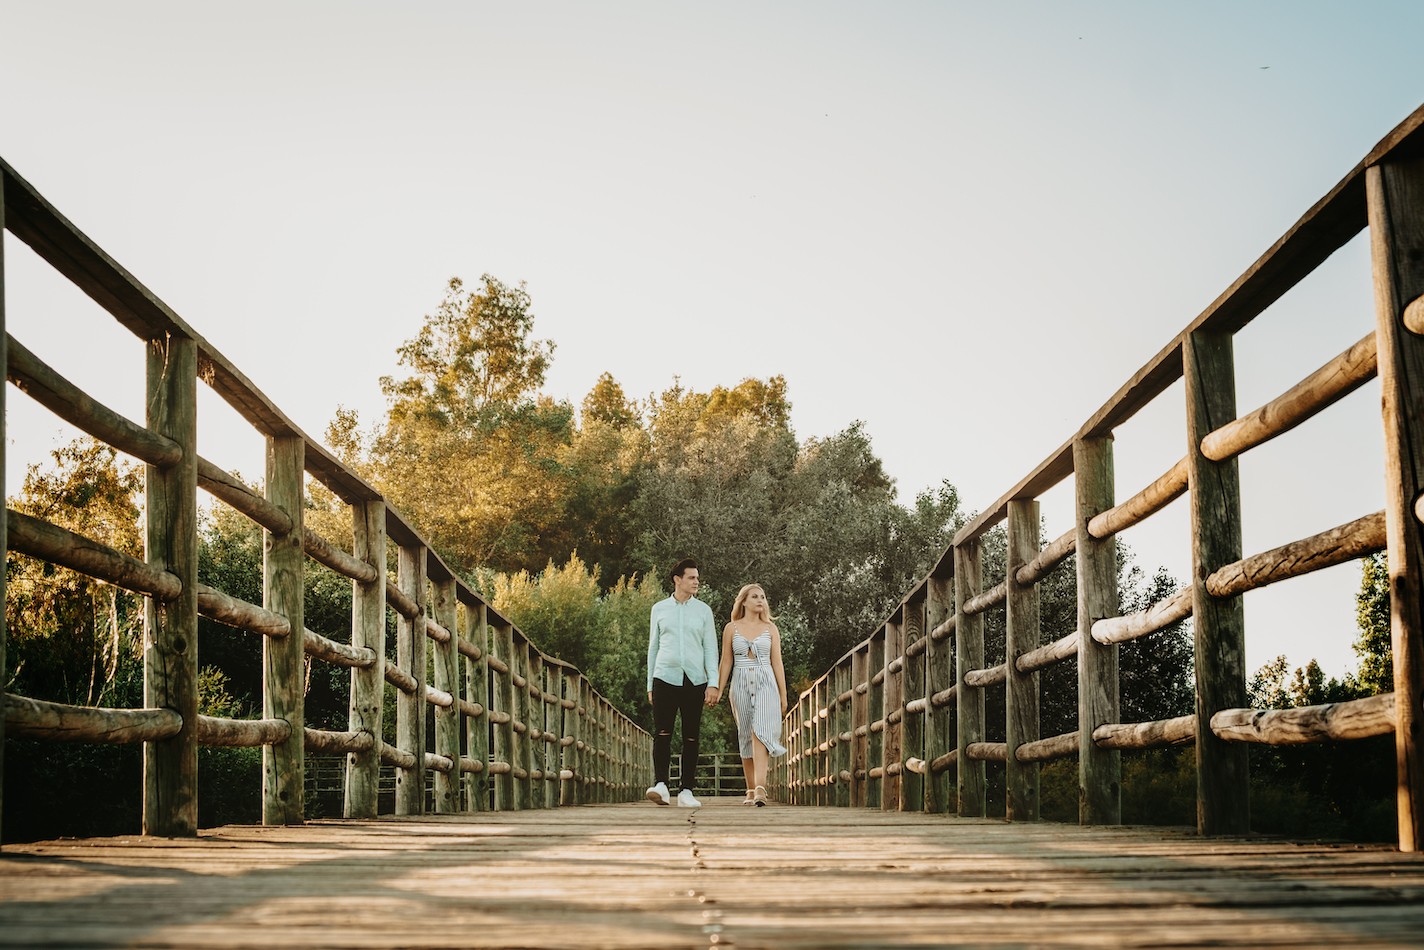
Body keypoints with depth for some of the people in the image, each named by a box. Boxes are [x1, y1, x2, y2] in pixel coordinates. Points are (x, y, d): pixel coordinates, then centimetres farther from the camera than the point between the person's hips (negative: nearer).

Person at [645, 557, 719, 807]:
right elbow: (653, 647, 15)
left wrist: (713, 683, -4)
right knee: (662, 733, -14)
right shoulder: (659, 609, 11)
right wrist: (650, 685, 12)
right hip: (665, 677, -1)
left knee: (691, 737, 0)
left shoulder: (703, 611, 10)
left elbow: (710, 648, 7)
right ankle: (660, 785, -20)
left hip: (695, 680, 1)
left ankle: (686, 791, 3)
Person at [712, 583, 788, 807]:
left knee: (760, 732, -19)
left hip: (766, 684, -1)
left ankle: (760, 787, -30)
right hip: (741, 685, 1)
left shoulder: (770, 628, 9)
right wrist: (718, 689, 0)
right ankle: (751, 790, 12)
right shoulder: (731, 628, 8)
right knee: (746, 737, 4)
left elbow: (777, 663, 9)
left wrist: (783, 695, 7)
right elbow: (726, 662, 9)